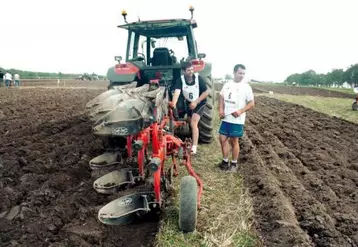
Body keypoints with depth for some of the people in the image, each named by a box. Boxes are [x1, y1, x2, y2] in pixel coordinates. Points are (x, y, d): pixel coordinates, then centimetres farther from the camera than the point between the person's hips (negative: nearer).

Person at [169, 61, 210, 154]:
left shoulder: (198, 78, -24)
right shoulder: (180, 80, -21)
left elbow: (207, 91, -17)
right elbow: (177, 92, -38)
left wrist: (196, 101, -24)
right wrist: (173, 103, -56)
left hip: (199, 103, -3)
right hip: (188, 103, 4)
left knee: (193, 123, -18)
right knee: (191, 124, 17)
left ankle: (194, 146, -15)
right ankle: (194, 142, 39)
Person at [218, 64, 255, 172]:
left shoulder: (246, 87, -7)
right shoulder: (227, 84, 6)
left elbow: (251, 103, -7)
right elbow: (222, 98, 15)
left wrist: (241, 111, -21)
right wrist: (221, 109, -2)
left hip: (237, 120, -5)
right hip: (226, 118, 5)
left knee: (234, 141, 4)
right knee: (222, 139, 7)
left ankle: (234, 164, 20)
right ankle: (225, 161, 25)